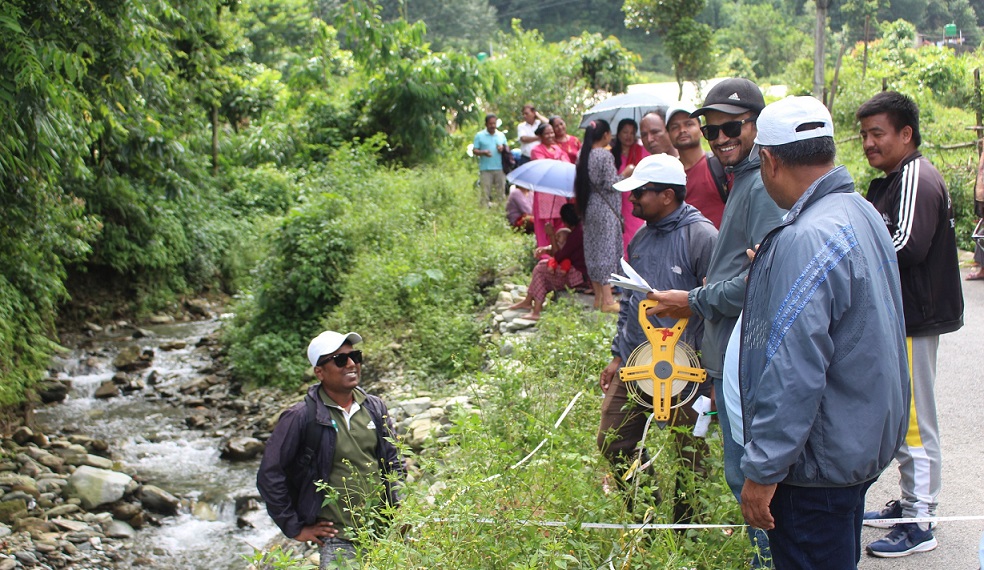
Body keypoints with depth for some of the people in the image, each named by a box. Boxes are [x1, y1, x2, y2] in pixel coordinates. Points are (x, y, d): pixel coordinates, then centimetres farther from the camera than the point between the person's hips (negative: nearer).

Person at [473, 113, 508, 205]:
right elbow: (474, 150, 0)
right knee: (486, 192, -6)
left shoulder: (501, 135, 15)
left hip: (500, 168, 3)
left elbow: (507, 148, 19)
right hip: (486, 169, -3)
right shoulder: (480, 136, 5)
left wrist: (503, 148, -5)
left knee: (500, 191, 3)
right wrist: (483, 152, -19)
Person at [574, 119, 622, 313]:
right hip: (605, 209, -8)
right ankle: (608, 300, -5)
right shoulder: (605, 155, -15)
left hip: (589, 207, 8)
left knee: (593, 249, 11)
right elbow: (611, 184, -17)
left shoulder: (583, 155, 7)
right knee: (607, 249, -5)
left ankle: (598, 297, 18)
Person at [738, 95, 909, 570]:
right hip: (863, 441, 10)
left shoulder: (808, 239, -26)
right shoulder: (862, 213, 7)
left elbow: (793, 374, -28)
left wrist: (763, 471, -22)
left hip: (819, 460, -10)